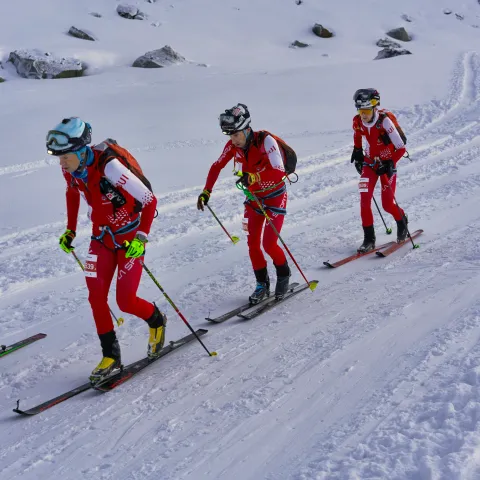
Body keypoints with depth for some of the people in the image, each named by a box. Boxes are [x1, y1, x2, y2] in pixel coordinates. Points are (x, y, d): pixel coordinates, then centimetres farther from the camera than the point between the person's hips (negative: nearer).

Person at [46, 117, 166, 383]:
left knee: (126, 301, -7)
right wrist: (70, 231, 13)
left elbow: (150, 201, -24)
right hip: (102, 237, 6)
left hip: (129, 238, -6)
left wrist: (141, 238, -27)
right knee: (96, 297, -3)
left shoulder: (109, 166, -31)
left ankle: (157, 321, 26)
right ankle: (111, 356, 11)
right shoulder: (70, 171, -10)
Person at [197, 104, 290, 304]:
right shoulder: (233, 145, -12)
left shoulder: (266, 141, -28)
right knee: (252, 244, 0)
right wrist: (206, 192, -4)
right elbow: (217, 166, 2)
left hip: (275, 196, -5)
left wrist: (253, 176, -52)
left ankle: (284, 276, 17)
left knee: (269, 244, -10)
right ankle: (262, 284, 17)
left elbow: (279, 173, -39)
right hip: (253, 197, 5)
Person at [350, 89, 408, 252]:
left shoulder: (384, 121, -27)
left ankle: (402, 222, 31)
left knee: (388, 204, -3)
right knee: (365, 200, -10)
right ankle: (369, 239, -1)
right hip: (369, 162, 4)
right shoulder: (357, 122, -11)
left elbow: (401, 148, -23)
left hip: (387, 164, -4)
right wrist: (357, 151, 9)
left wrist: (389, 164, -30)